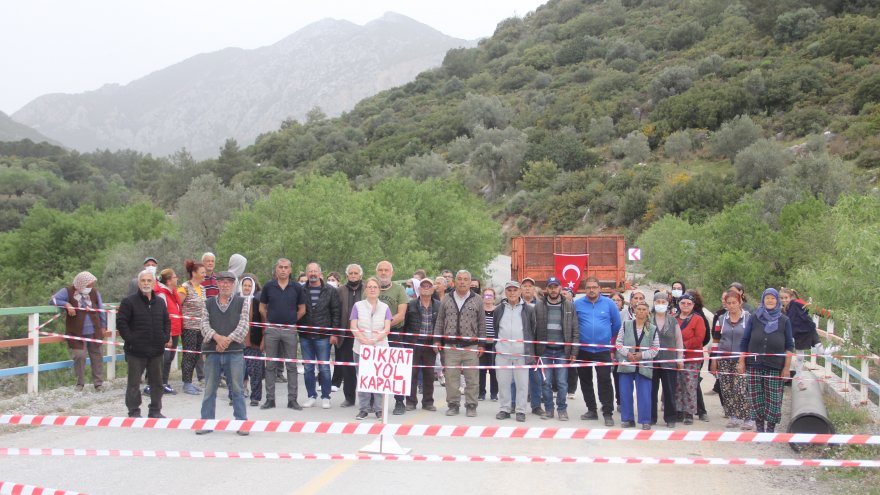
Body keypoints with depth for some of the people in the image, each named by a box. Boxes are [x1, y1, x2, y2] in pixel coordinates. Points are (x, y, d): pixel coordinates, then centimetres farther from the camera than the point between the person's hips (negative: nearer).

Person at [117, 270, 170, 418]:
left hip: (156, 350, 5)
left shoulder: (160, 303, 11)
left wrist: (165, 338, 7)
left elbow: (167, 322, 20)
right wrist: (130, 339, -13)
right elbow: (121, 322, -8)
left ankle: (155, 411, 20)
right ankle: (134, 412, 10)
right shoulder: (129, 302, -4)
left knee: (157, 382, 10)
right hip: (136, 350, -5)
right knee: (134, 383, 2)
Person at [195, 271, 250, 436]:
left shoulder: (242, 302, 7)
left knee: (237, 389, 1)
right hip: (212, 351, 2)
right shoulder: (209, 303, 12)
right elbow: (205, 324, 2)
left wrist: (228, 339, -13)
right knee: (209, 389, 7)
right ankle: (206, 422, 15)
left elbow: (244, 324, -2)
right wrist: (217, 337, -16)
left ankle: (242, 422, 7)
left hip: (234, 351, -2)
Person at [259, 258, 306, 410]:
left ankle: (292, 399, 8)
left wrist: (291, 321, 5)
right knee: (270, 366, 5)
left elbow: (302, 309, 9)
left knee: (291, 366, 3)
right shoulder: (268, 286, 2)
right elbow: (262, 308, 10)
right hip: (271, 330, 0)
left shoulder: (296, 288, 2)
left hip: (290, 330, 0)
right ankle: (270, 399, 11)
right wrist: (269, 323, 7)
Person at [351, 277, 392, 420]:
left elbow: (387, 328, 1)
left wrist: (375, 340, -16)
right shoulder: (358, 306, 9)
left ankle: (378, 408, 5)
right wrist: (364, 340, -15)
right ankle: (363, 409, 6)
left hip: (380, 348, 0)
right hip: (361, 348, 0)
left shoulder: (384, 307, 11)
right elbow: (353, 327, 1)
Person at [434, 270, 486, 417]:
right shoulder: (446, 300, 10)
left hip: (471, 347, -1)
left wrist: (481, 344, 2)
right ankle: (453, 405, 12)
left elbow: (481, 324, 6)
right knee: (451, 377, 2)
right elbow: (440, 322, 13)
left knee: (472, 379, 0)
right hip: (450, 346, 1)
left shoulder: (477, 301, 6)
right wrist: (437, 340, 5)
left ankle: (471, 406, 10)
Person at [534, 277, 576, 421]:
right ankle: (548, 409, 16)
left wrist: (573, 352, -3)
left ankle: (562, 409, 13)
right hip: (544, 350, 0)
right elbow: (534, 329, 1)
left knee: (562, 382, 1)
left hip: (562, 350, 0)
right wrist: (535, 350, -5)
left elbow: (574, 330, 3)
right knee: (546, 382, 5)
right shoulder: (539, 305, 3)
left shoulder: (569, 306, 4)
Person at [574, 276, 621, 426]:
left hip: (603, 350, -2)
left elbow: (617, 323, 7)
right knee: (585, 381, 11)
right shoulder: (577, 304, -1)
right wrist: (576, 339, 9)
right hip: (583, 350, 2)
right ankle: (591, 410, 23)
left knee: (605, 381, -7)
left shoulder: (609, 303, -2)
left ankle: (608, 413, -3)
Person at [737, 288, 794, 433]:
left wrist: (787, 367, -2)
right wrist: (741, 362, 4)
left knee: (774, 399, -4)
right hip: (755, 365, 1)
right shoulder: (754, 319, 7)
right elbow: (744, 341, 10)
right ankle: (759, 428, 13)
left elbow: (789, 346, 5)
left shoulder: (784, 321, 6)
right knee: (756, 398, 2)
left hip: (775, 367, -1)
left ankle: (770, 429, 6)